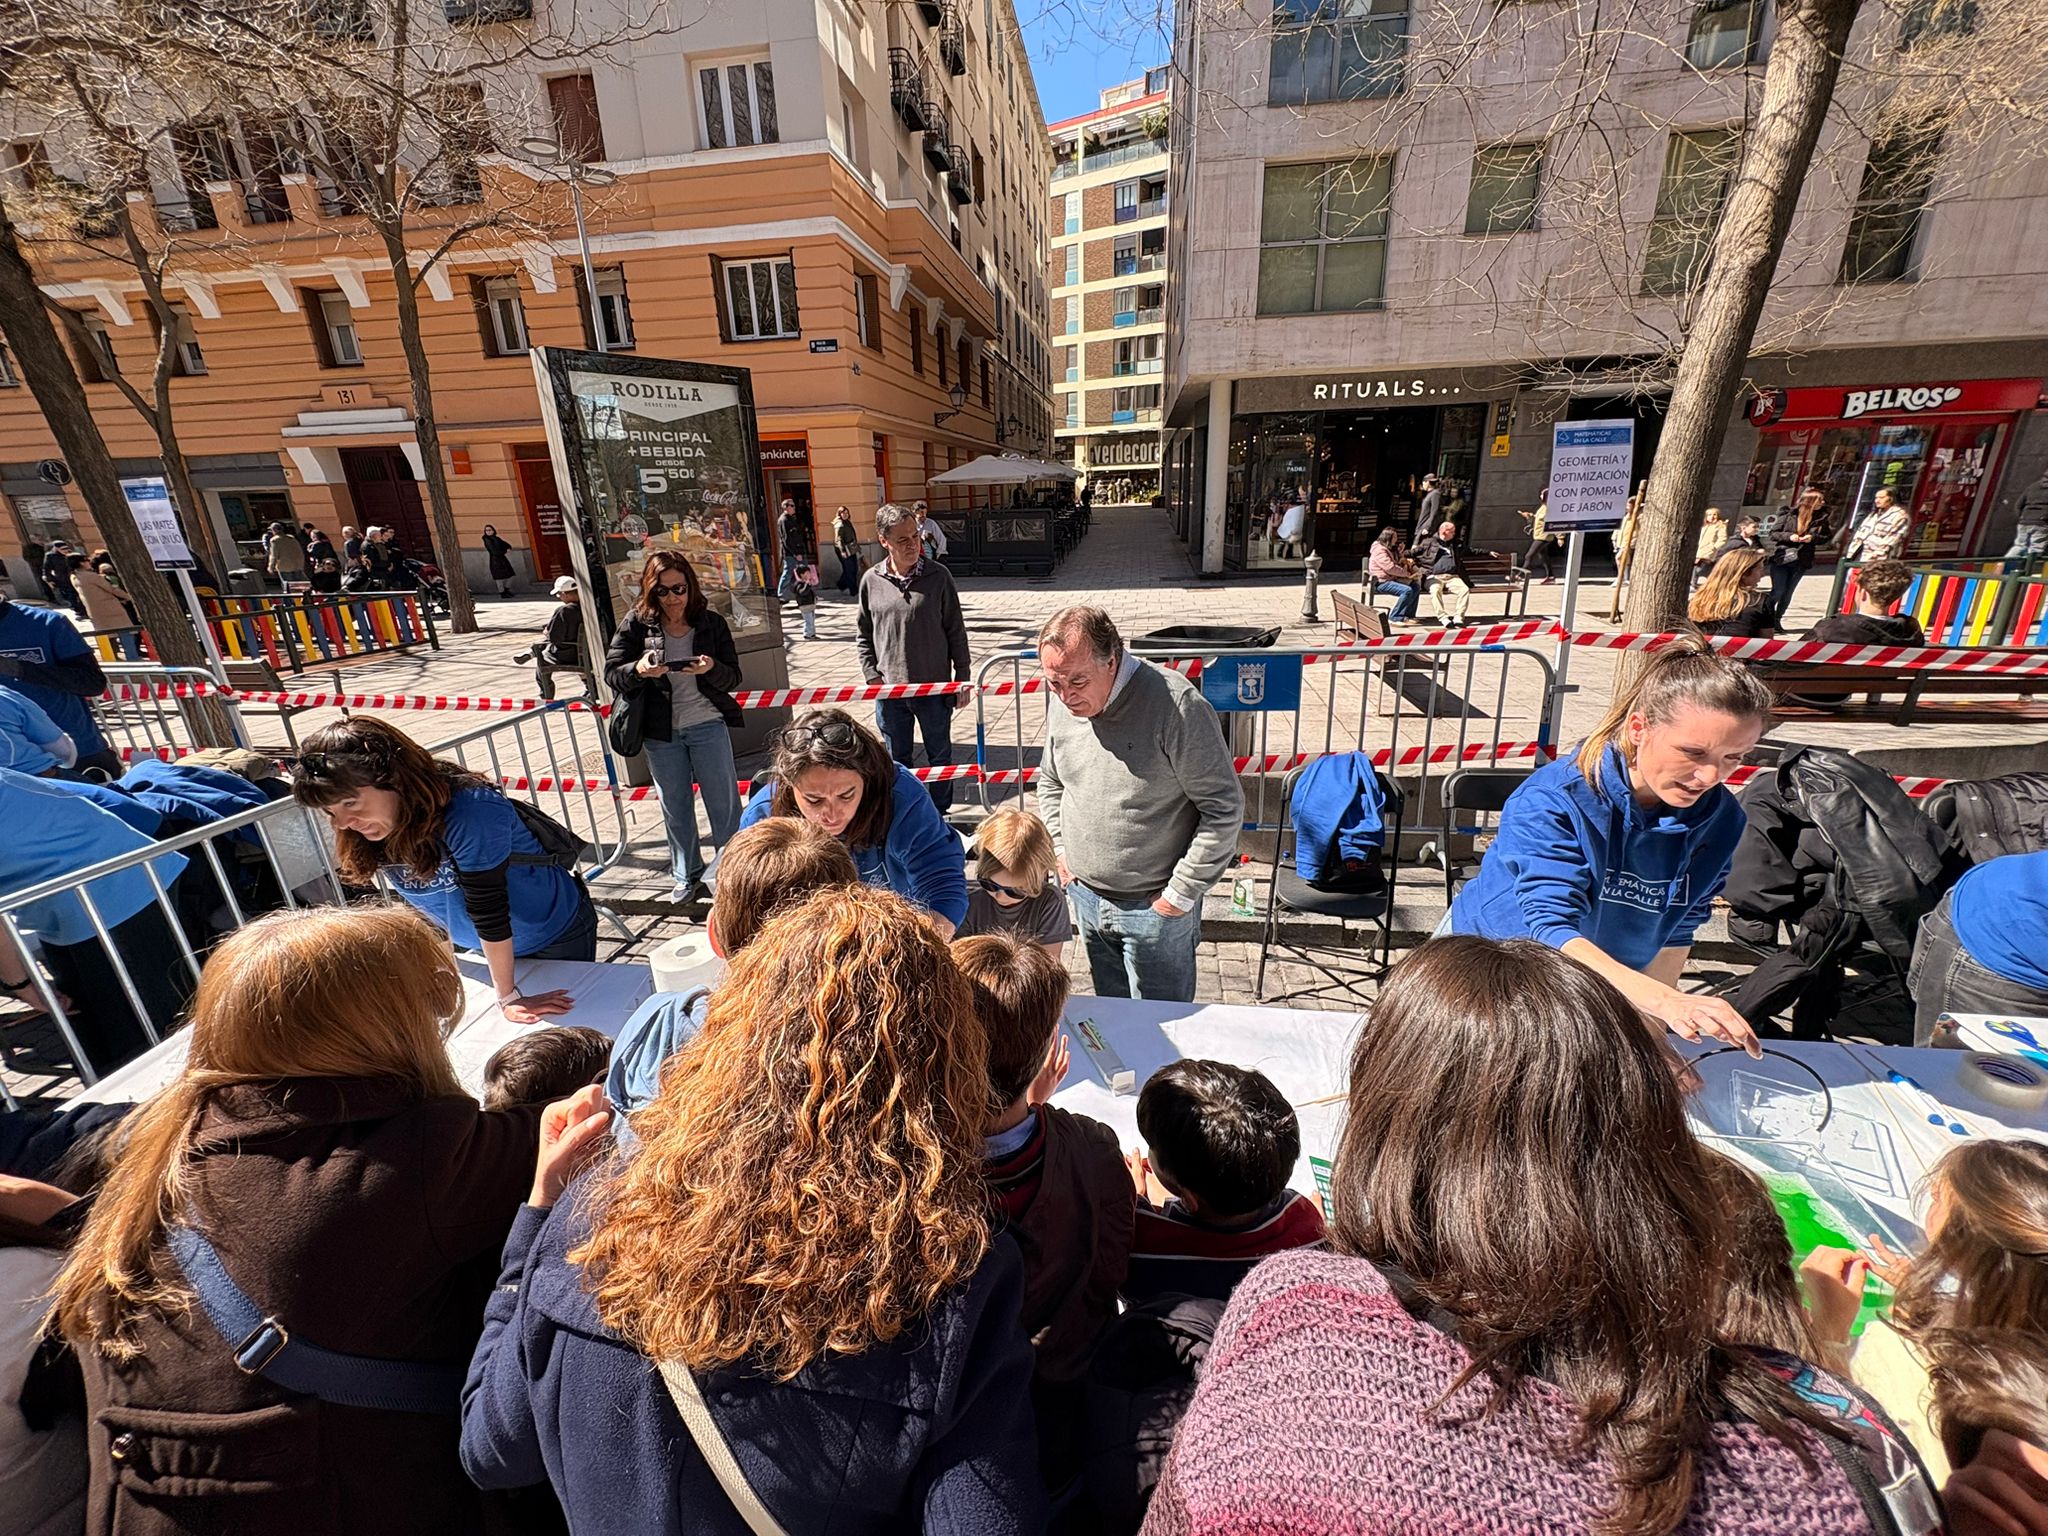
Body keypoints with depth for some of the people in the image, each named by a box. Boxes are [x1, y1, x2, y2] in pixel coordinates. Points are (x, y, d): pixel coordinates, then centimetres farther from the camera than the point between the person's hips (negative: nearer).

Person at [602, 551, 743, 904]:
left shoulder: (712, 622, -4)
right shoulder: (636, 623, -4)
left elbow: (733, 677, -3)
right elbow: (611, 673, -2)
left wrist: (712, 669, -25)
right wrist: (638, 670, -24)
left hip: (708, 726, -1)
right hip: (660, 732, 1)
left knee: (724, 804, 6)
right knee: (675, 808, 14)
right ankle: (687, 875, 31)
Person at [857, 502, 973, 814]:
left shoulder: (938, 576, -6)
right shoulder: (871, 580, -1)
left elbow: (956, 631, -1)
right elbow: (862, 635, 7)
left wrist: (963, 678, -2)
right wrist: (872, 675, -2)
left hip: (935, 686, -1)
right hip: (889, 690, 1)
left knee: (940, 755, 14)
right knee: (897, 759, 15)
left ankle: (940, 814, 31)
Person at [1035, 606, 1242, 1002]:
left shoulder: (1176, 706, -22)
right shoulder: (1061, 703, -3)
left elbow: (1225, 808, -18)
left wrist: (1182, 893, -14)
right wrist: (1061, 849, 5)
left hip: (1155, 906, -5)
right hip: (1085, 896, 6)